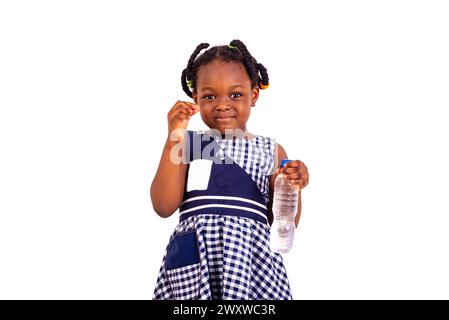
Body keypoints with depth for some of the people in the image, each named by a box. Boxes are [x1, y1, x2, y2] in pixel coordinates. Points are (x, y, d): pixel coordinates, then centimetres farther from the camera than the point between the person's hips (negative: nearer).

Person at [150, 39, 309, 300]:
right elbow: (164, 207, -3)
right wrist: (174, 139, -7)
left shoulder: (272, 151, 11)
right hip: (194, 262, 0)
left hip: (251, 263, 1)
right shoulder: (188, 143, 9)